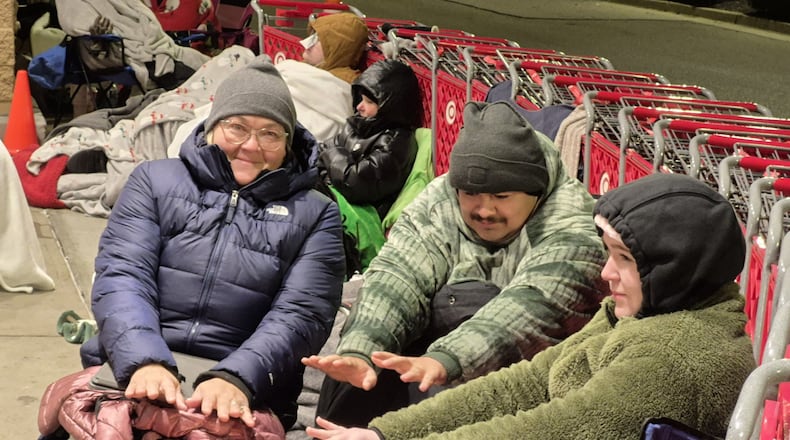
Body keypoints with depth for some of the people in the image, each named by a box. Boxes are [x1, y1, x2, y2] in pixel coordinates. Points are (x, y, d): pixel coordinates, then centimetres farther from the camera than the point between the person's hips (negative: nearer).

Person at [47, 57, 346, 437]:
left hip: (241, 395, 0)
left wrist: (235, 378, -20)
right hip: (127, 373, 0)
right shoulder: (155, 180, 14)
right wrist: (145, 361, -17)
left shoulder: (315, 215, 11)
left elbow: (300, 314, -2)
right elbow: (121, 277, 2)